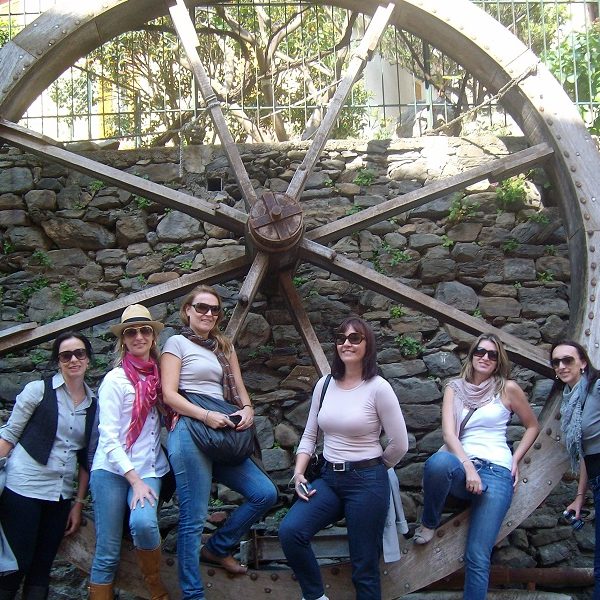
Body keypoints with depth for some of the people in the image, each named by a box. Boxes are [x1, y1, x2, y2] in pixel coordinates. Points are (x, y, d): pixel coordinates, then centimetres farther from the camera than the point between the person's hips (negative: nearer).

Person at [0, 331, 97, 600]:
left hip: (61, 494, 4)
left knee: (42, 567, 8)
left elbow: (85, 458, 11)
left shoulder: (94, 403, 7)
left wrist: (79, 502, 9)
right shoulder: (38, 390, -3)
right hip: (24, 487, -4)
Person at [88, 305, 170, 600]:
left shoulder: (158, 375, 9)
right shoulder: (115, 379, -3)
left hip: (148, 469, 3)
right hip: (112, 469, -2)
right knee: (108, 552, -4)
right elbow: (109, 437, -8)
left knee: (144, 523, -25)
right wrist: (134, 480, -14)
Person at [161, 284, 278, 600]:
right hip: (190, 432, -7)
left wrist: (247, 409, -5)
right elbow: (169, 394, -7)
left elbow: (238, 389, 18)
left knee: (265, 493, 1)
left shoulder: (225, 347, 22)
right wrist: (206, 416, -18)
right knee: (194, 517, -6)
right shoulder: (177, 343, 2)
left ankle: (218, 548, 19)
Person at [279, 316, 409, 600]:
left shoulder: (378, 388, -10)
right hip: (328, 478, 4)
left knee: (364, 566, 3)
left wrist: (372, 470, 8)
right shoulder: (325, 384, 6)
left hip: (366, 481, -4)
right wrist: (299, 473, -2)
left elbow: (400, 444, -6)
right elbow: (309, 435, 11)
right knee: (289, 531, -19)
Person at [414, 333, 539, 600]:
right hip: (461, 465, 1)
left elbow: (532, 426, 20)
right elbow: (448, 433, -2)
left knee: (478, 556, -14)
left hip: (496, 471, -1)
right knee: (438, 462, -38)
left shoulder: (508, 388, 8)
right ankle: (429, 524, -12)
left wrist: (515, 460, 6)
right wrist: (468, 467, -17)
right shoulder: (455, 388, 11)